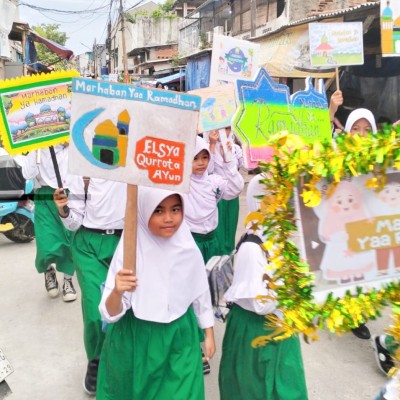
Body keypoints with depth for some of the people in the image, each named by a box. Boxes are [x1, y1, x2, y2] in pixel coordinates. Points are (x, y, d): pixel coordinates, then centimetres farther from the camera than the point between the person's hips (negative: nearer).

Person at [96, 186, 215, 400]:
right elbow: (111, 314, -19)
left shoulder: (189, 249, -12)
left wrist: (209, 335, 13)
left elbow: (200, 294, 4)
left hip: (180, 339, 2)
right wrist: (117, 292, -39)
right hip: (136, 340, -1)